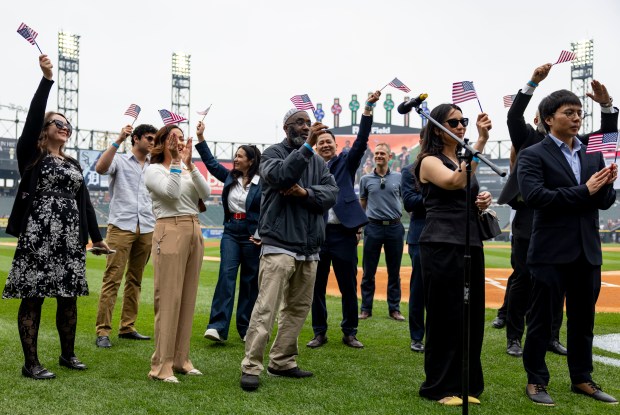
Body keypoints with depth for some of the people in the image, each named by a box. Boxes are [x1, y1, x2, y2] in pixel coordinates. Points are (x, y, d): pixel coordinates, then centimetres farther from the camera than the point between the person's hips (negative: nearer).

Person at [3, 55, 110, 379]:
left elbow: (84, 202, 14)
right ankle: (30, 363, 3)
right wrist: (46, 79, -17)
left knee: (69, 296, 8)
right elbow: (32, 118, -12)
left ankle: (67, 354, 21)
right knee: (33, 297, -3)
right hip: (38, 236, -5)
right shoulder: (30, 155, 2)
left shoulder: (73, 164, 17)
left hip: (70, 237, 5)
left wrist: (96, 237, 10)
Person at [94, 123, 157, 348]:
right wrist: (118, 141, -18)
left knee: (135, 280, 8)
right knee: (112, 279, -7)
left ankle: (127, 327, 15)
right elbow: (100, 168, -17)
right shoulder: (120, 161, 6)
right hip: (121, 226, -5)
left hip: (146, 230, 5)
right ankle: (102, 332, -5)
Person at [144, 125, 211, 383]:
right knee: (168, 299, -9)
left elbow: (206, 193, 0)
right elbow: (171, 192, -16)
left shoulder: (188, 170, 17)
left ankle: (180, 359, 14)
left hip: (194, 231, 6)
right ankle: (161, 365, -5)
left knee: (188, 297, 6)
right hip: (170, 232, -6)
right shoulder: (154, 169, 2)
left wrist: (189, 163, -8)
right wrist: (175, 161, -15)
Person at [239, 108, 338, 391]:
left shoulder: (318, 161, 15)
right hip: (279, 245, -6)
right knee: (266, 309, -10)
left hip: (309, 248, 6)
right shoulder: (273, 153, 1)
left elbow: (332, 193, 3)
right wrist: (307, 146, -24)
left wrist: (306, 193, -13)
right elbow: (281, 176, -21)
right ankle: (251, 367, -4)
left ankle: (282, 362, 22)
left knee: (298, 308, 11)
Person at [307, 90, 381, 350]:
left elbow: (362, 141, -5)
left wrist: (368, 109, -14)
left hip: (344, 231, -1)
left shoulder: (345, 162, 8)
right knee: (317, 286, 7)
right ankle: (319, 333, 19)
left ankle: (350, 332, 17)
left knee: (348, 286, 5)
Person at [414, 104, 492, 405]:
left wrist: (483, 202, 5)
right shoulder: (430, 161, -4)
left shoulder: (464, 159, 18)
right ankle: (440, 387, 9)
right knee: (445, 318, -3)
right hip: (442, 246, -7)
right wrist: (481, 140, -26)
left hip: (470, 244, 7)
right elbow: (454, 182, -25)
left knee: (471, 317, 8)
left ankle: (465, 385, 19)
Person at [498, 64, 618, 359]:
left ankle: (552, 337, 19)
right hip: (529, 221, -3)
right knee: (522, 280, 2)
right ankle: (514, 338, 10)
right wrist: (533, 83, -20)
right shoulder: (528, 140, 4)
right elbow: (513, 115, -11)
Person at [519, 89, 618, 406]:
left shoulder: (594, 155, 11)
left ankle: (582, 379, 28)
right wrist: (584, 191, -18)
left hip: (588, 251, 6)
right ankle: (536, 381, 17)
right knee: (541, 320, 4)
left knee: (583, 320, 14)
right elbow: (534, 196, -20)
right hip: (551, 252, -5)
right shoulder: (533, 155, -6)